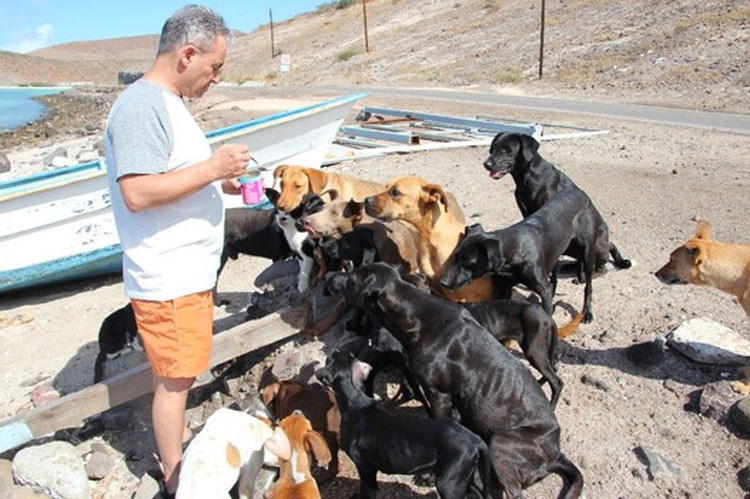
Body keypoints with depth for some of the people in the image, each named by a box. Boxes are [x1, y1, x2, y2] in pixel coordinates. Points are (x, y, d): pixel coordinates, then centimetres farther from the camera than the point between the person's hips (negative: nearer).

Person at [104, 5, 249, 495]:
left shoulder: (167, 102, 13)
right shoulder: (141, 106, -18)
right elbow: (136, 192, -26)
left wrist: (221, 182, 9)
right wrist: (212, 167, -23)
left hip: (188, 271, 9)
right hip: (167, 278, -9)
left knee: (180, 372, 22)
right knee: (175, 378, 4)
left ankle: (180, 439, 41)